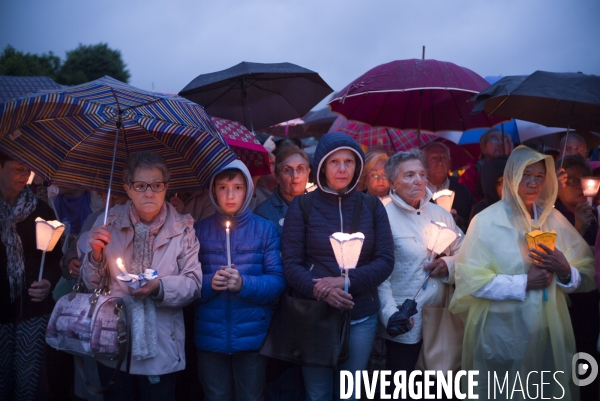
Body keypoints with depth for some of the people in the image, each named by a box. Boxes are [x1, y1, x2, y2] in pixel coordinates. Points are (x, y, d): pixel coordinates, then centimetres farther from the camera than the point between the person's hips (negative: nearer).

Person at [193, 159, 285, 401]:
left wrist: (244, 284, -21)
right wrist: (209, 283, -19)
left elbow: (278, 281, -6)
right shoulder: (199, 230, 3)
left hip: (252, 334, -1)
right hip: (210, 335, 1)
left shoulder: (265, 229, -1)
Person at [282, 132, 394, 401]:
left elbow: (385, 260, -2)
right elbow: (290, 263, -7)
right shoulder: (302, 206, -3)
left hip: (361, 316, 2)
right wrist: (319, 290, -25)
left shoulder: (372, 206, 2)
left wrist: (347, 281, -18)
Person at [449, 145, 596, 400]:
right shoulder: (487, 221, -9)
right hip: (501, 336, -4)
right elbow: (469, 280, -16)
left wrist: (566, 272, -16)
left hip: (550, 334, 4)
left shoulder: (555, 220, 4)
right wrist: (523, 283, -20)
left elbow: (587, 278, 5)